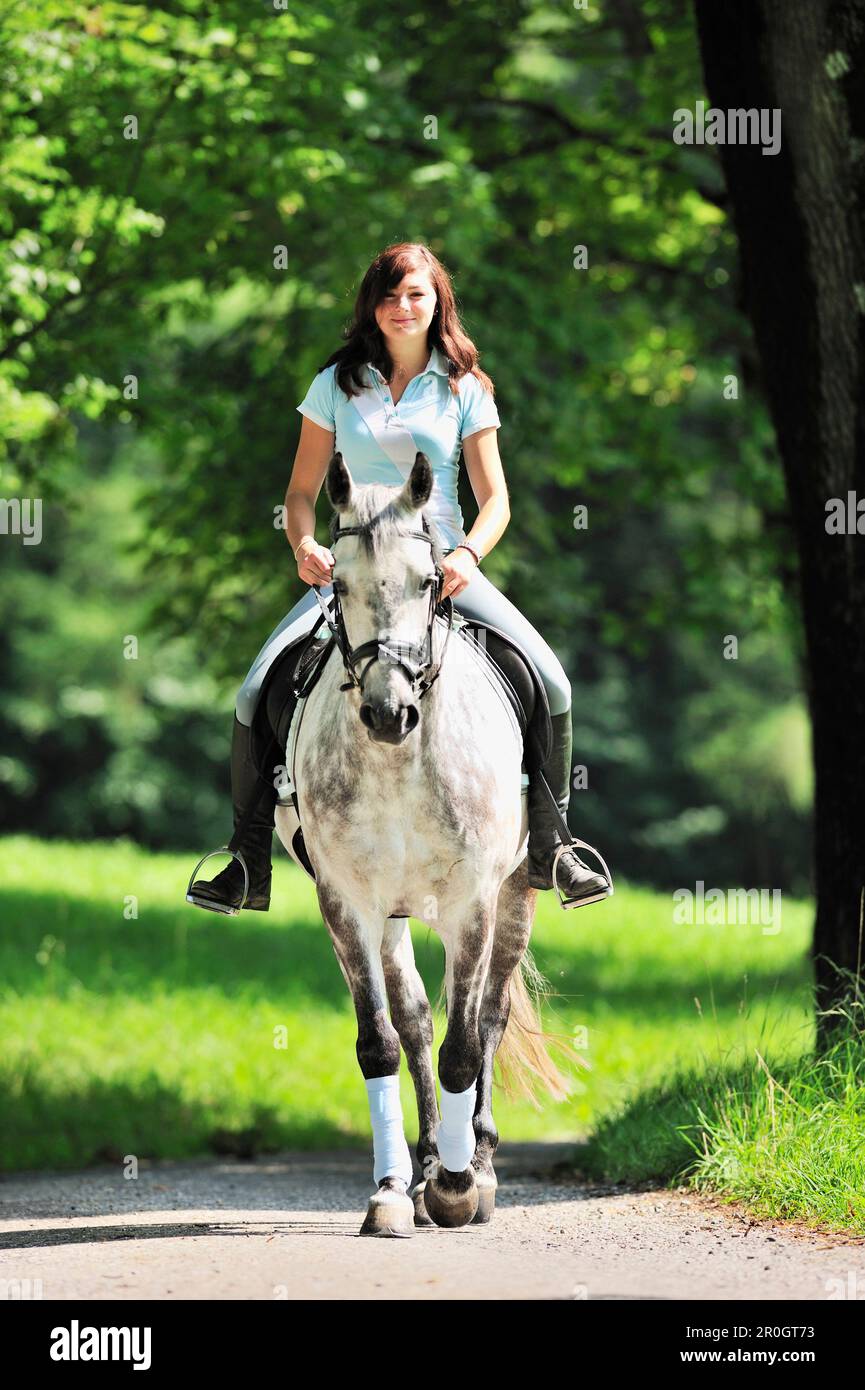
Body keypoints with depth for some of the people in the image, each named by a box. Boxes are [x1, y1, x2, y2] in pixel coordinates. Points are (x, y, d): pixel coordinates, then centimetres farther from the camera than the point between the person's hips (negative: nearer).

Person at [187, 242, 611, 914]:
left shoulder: (465, 390, 5)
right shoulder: (337, 385, 7)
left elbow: (495, 500, 1)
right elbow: (302, 491, 10)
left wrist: (468, 554, -20)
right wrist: (306, 544, -12)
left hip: (445, 564, 0)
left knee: (550, 681, -19)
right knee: (258, 690, -21)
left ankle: (547, 847, -4)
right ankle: (250, 863, -10)